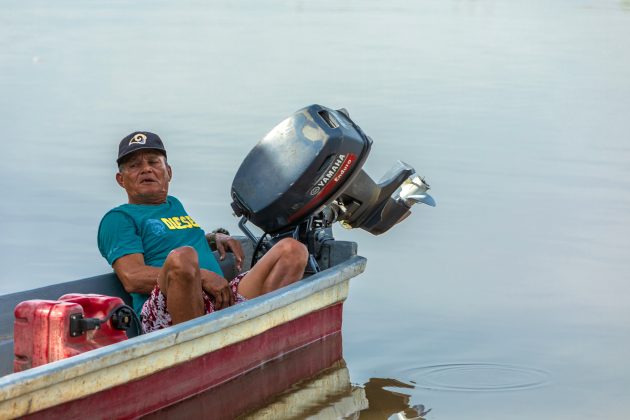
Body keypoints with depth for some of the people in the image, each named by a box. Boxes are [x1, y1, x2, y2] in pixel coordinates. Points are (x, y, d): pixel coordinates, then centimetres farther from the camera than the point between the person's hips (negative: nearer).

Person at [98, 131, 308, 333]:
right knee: (182, 257, -39)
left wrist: (216, 237, 29)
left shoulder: (174, 205, 33)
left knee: (293, 249, -6)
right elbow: (132, 278, -7)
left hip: (221, 302, 8)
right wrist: (203, 277, -13)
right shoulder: (118, 218, 9)